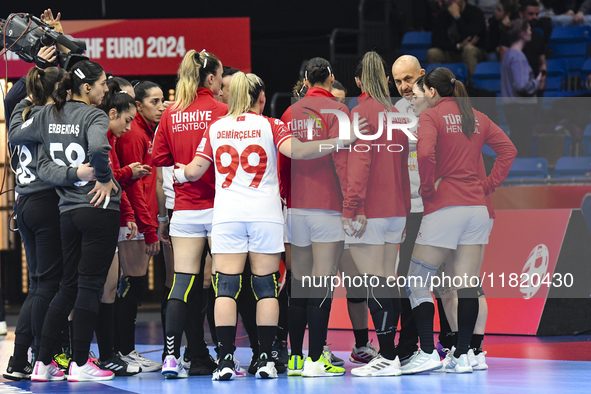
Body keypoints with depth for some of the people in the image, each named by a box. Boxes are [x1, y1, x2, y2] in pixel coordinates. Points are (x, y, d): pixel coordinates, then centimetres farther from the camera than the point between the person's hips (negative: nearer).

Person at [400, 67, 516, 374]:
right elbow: (508, 150, 11)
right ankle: (462, 356, 5)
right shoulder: (477, 118, 13)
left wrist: (427, 189, -8)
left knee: (418, 281, 2)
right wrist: (488, 185, 10)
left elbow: (425, 153, -21)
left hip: (443, 207, -6)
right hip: (476, 206, 6)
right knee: (467, 285, 6)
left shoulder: (431, 116, -5)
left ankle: (428, 353, -5)